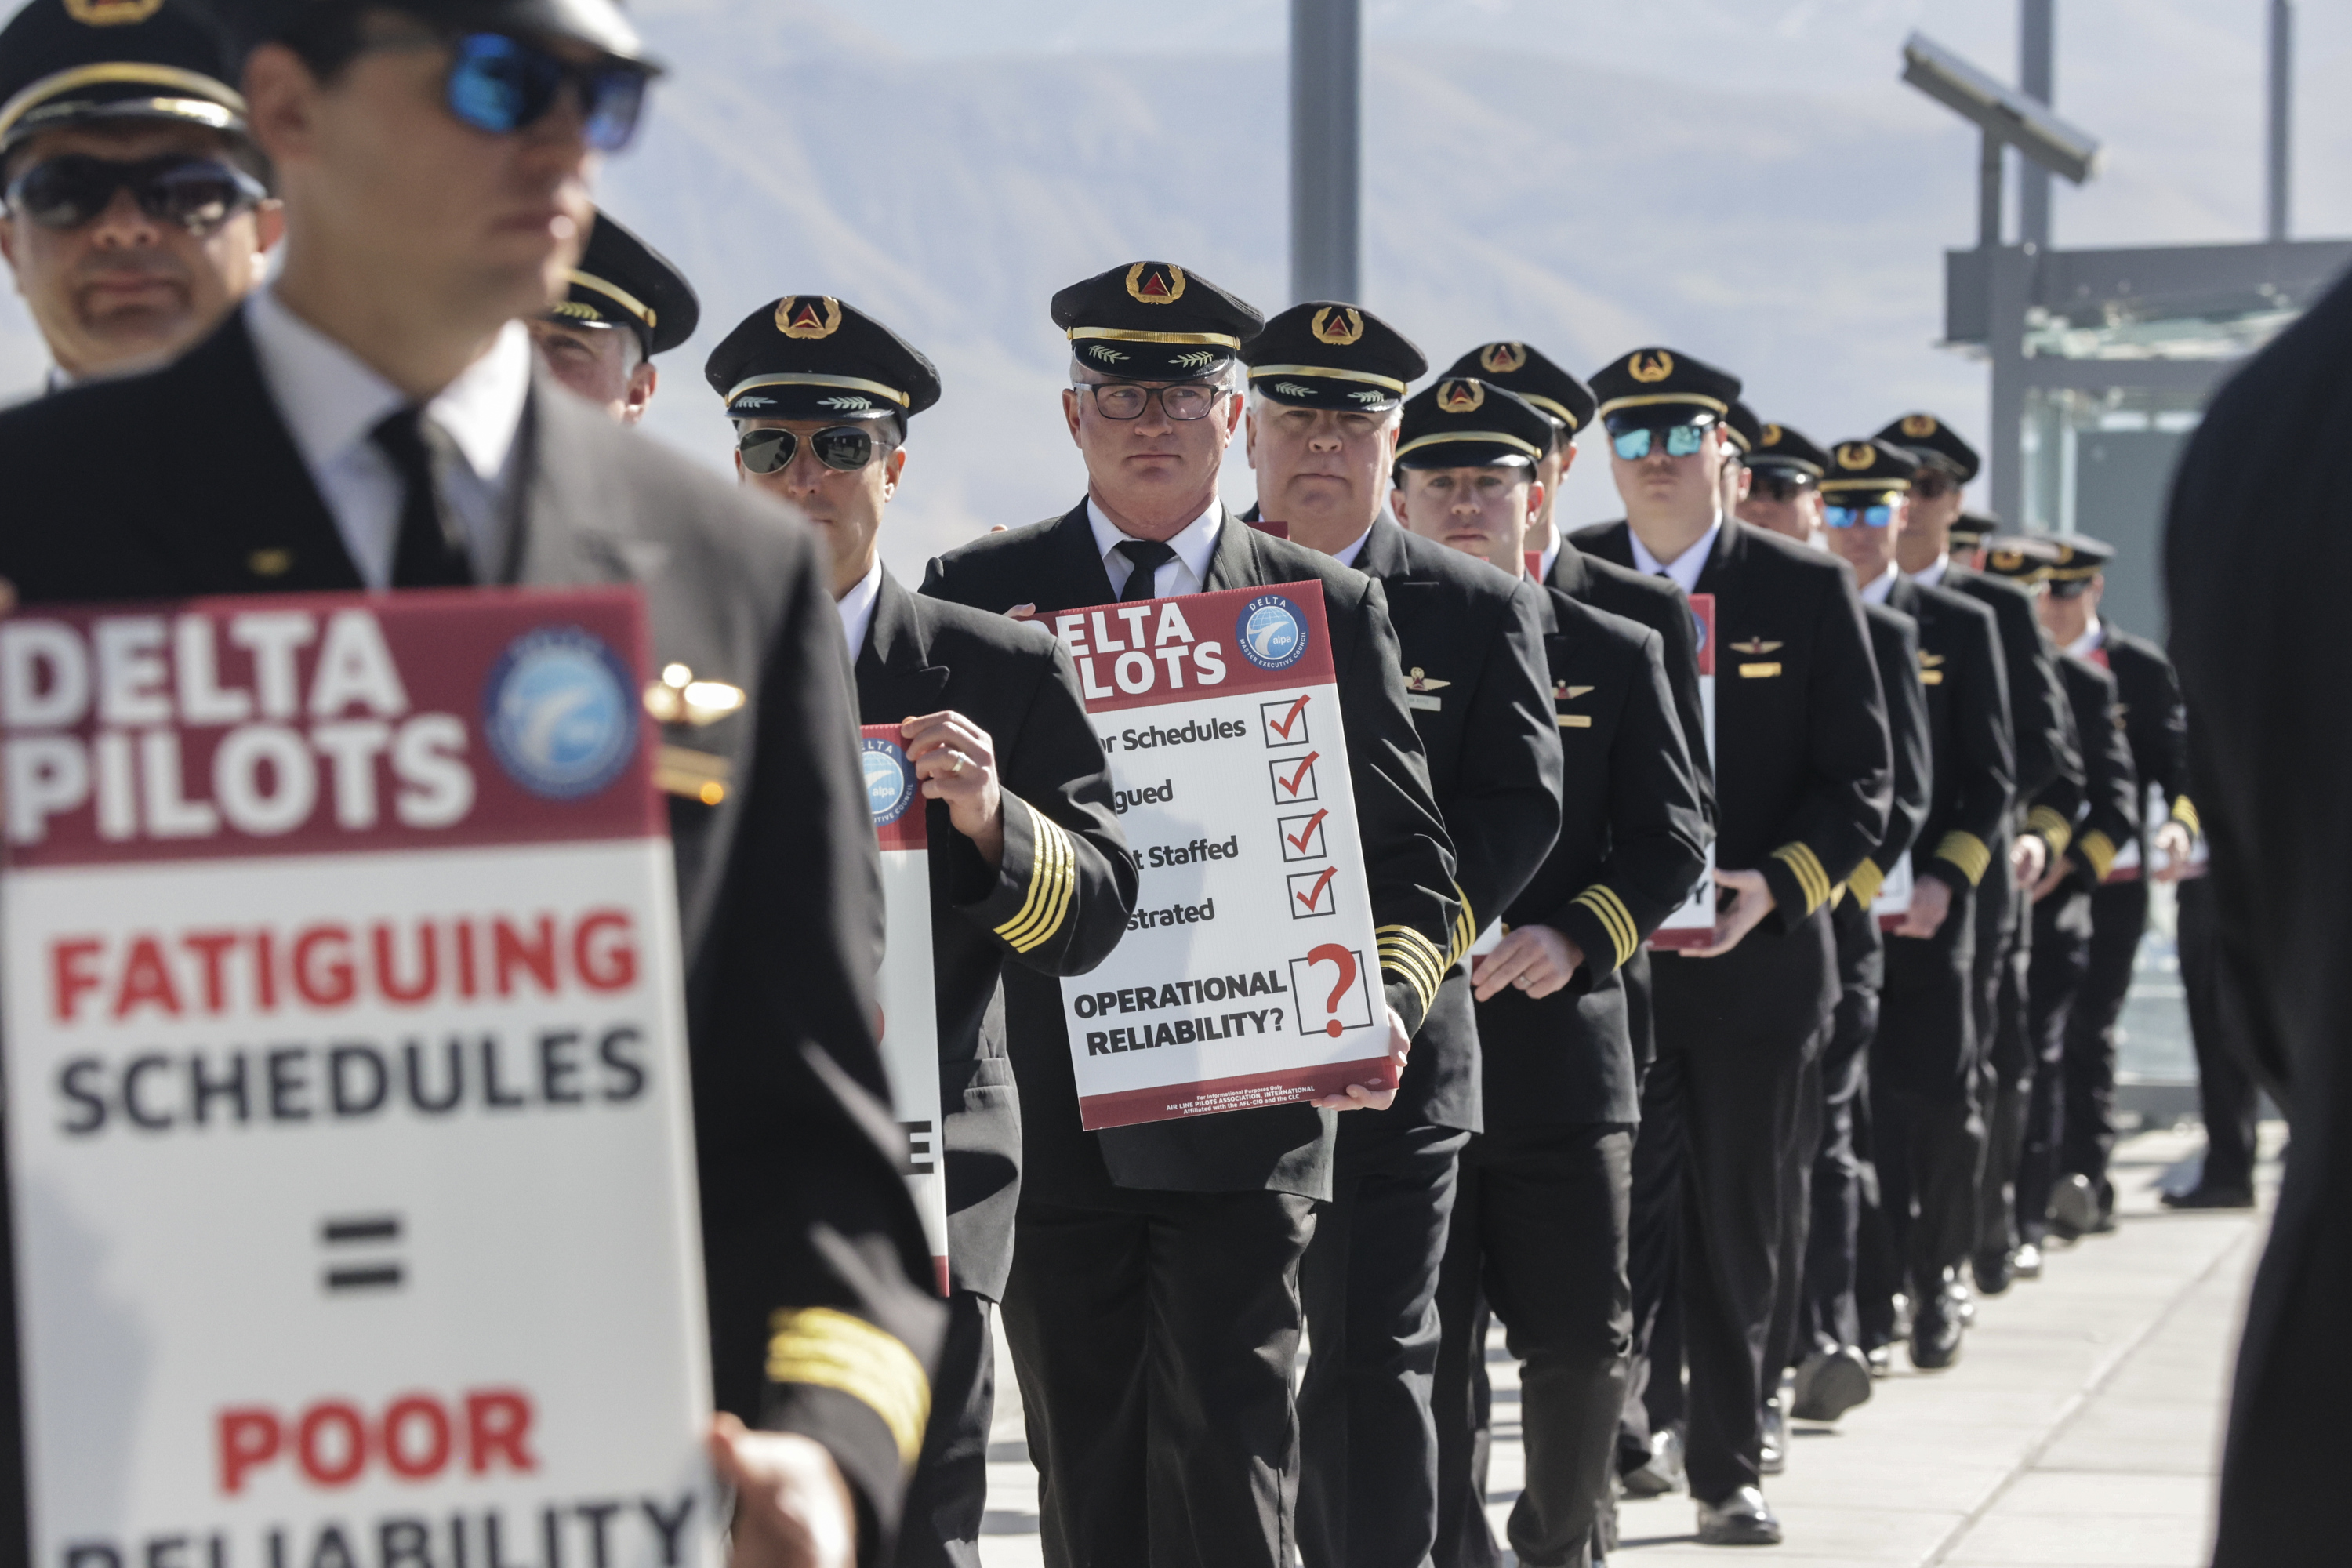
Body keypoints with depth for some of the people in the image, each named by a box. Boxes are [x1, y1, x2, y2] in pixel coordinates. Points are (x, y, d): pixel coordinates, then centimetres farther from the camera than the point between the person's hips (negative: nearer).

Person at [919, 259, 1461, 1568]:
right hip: (1046, 1105, 1)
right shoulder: (977, 595, 8)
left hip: (1245, 1111, -1)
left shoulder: (1331, 609, 8)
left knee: (1228, 1451, -6)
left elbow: (1412, 857, 7)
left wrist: (1389, 1002, -11)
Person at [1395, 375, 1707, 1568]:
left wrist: (1576, 937, -15)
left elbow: (1672, 833, 1)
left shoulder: (1615, 655, 7)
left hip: (1562, 1050, 1)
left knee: (1581, 1338, 7)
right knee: (1425, 1351, 1)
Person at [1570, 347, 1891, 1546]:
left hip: (1750, 957, 0)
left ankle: (1726, 1470, 21)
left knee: (1736, 1225, 9)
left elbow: (1859, 777, 0)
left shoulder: (1807, 591, 1)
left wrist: (1779, 883, -15)